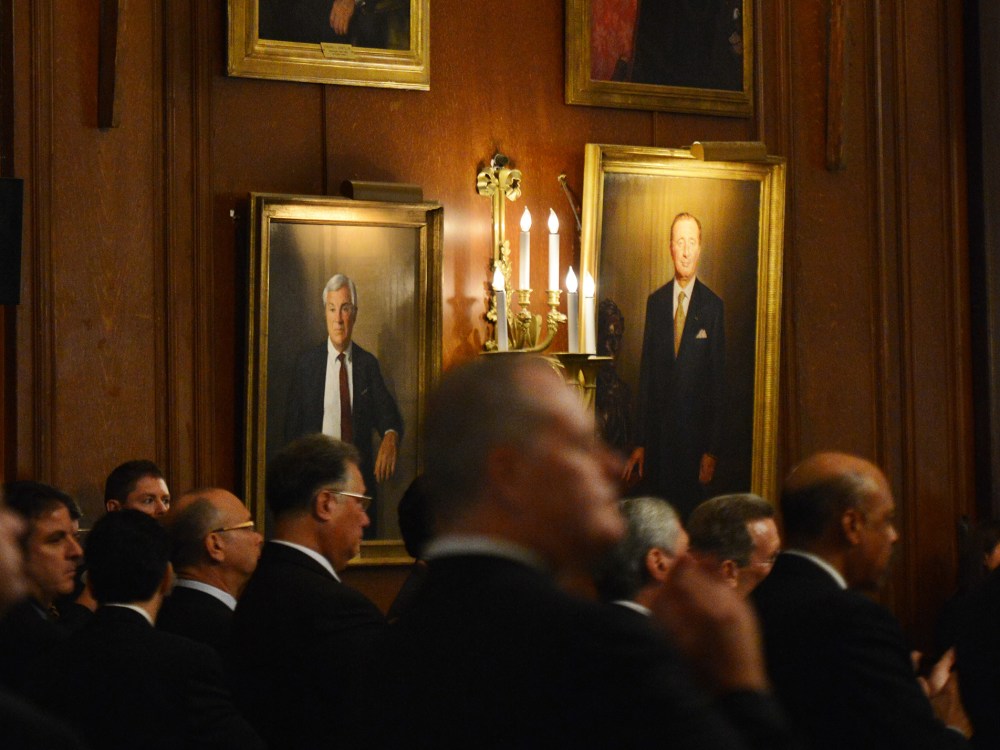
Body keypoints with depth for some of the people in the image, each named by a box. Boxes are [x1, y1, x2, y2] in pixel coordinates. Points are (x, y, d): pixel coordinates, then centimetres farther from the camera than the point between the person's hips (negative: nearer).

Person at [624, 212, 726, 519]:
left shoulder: (712, 306, -2)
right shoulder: (655, 302, 8)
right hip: (658, 431, 3)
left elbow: (718, 380, -2)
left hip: (695, 430, -3)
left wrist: (712, 450, -6)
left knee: (692, 512, 0)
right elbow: (646, 372, 9)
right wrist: (640, 442, 6)